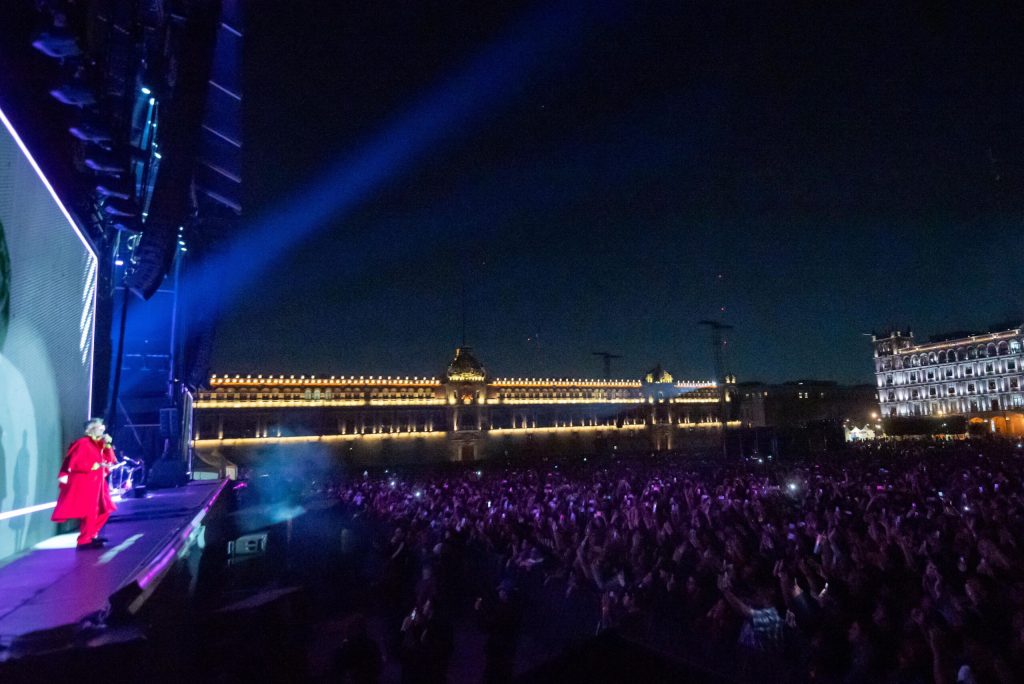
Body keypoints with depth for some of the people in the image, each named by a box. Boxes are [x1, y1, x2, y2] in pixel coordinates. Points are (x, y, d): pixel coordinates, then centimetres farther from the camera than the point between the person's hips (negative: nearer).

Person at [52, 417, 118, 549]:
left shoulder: (99, 444, 14)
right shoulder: (82, 443, -12)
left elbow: (109, 460, 8)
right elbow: (74, 463, -19)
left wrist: (107, 445, -2)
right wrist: (96, 465, -21)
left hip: (96, 483, 9)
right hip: (84, 483, -9)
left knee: (104, 510, 13)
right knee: (90, 512, -9)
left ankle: (92, 535, 23)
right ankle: (84, 541, -1)